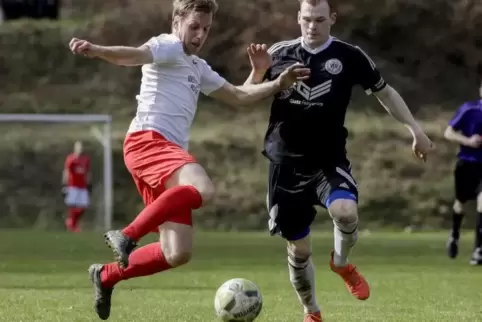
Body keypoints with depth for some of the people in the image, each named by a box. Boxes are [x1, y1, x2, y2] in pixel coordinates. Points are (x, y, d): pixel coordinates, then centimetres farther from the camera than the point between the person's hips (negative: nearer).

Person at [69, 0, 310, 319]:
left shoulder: (198, 67, 29)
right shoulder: (167, 47, 1)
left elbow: (238, 96, 37)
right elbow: (135, 55, -20)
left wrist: (278, 84, 25)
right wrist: (96, 50, -41)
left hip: (171, 153, 9)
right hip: (147, 140, -9)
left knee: (178, 254, -1)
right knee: (203, 190, -36)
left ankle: (107, 276, 17)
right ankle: (128, 236, -25)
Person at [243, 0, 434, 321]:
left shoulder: (349, 57, -5)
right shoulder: (279, 54, -2)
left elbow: (385, 92, 9)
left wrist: (416, 129, 3)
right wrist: (259, 71, -15)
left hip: (330, 162, -1)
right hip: (288, 164, 1)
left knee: (346, 212, -31)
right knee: (299, 249, 6)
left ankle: (342, 262, 3)